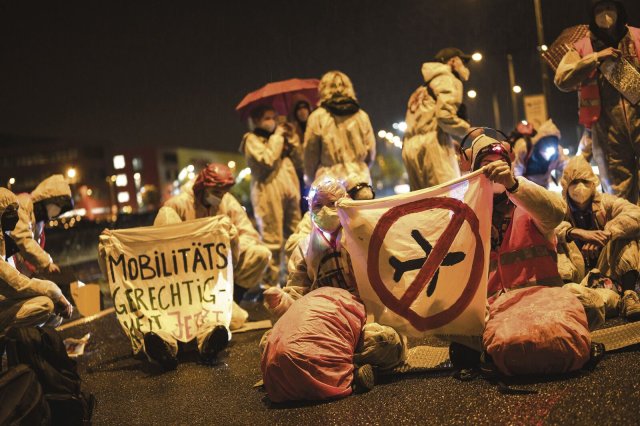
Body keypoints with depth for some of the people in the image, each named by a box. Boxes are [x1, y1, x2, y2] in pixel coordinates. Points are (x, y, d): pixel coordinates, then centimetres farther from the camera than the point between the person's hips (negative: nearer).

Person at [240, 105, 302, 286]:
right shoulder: (252, 139, 3)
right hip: (269, 191, -7)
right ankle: (270, 283, -6)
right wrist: (277, 137, -5)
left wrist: (292, 138, 8)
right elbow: (267, 160, -14)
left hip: (289, 189, 7)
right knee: (272, 240, -10)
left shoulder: (278, 137, 25)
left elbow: (298, 160, 19)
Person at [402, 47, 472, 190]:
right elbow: (445, 115, -12)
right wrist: (469, 130, 1)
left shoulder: (422, 88, 32)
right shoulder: (448, 79, 7)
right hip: (432, 141, -8)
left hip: (409, 147, 8)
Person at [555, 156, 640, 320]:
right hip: (574, 273, -1)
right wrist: (576, 232, -33)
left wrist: (605, 234, -29)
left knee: (626, 234, -16)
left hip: (606, 270, 1)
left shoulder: (606, 202, 7)